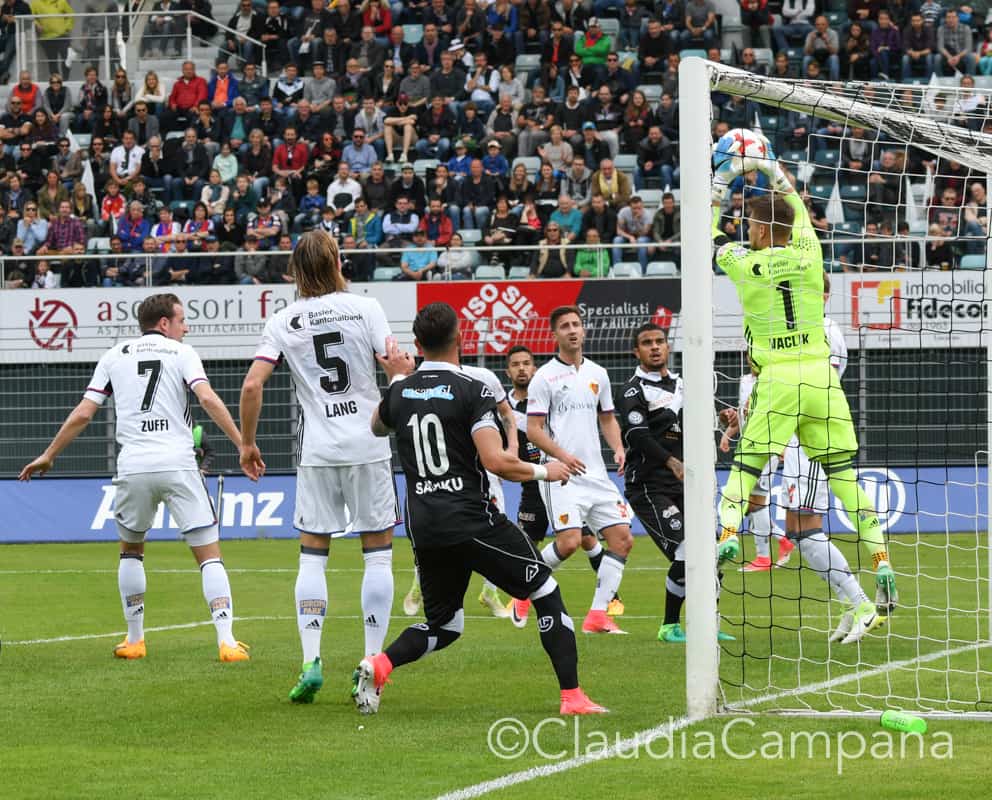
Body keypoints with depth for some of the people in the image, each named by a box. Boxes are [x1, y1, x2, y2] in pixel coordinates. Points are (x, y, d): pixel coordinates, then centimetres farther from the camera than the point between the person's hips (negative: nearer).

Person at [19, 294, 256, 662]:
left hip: (133, 466, 2)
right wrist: (243, 446, -12)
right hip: (178, 463, -2)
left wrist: (49, 455, 20)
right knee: (209, 554, 0)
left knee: (131, 550, 24)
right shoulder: (182, 353, 8)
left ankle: (134, 639, 24)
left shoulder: (115, 356, 15)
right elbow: (208, 399, -9)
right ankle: (227, 640, -13)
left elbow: (83, 414, 10)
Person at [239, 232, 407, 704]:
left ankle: (311, 663, -4)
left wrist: (247, 442, 5)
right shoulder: (364, 308, -2)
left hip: (317, 452, 1)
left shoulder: (284, 322, 2)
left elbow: (252, 385, -6)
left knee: (312, 556, 8)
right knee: (378, 554, 6)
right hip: (368, 447, -1)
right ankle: (371, 664, 1)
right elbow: (398, 366, -10)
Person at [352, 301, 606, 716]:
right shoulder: (472, 390, -9)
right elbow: (495, 460, -18)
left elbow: (377, 427, 31)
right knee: (546, 593, 8)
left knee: (443, 623, 18)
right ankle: (572, 696, 2)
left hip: (422, 526, 6)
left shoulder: (399, 393, 7)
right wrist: (543, 471, -2)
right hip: (472, 520, -6)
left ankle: (378, 665, -8)